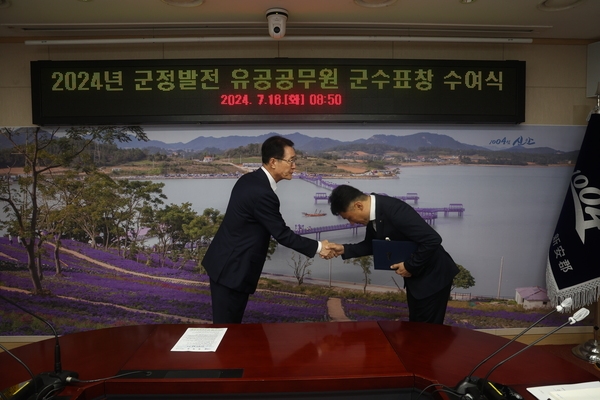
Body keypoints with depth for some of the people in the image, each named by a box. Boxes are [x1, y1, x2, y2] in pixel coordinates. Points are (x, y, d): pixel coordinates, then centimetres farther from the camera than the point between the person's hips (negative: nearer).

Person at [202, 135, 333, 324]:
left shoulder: (249, 180, 4)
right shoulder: (262, 193, -25)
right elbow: (282, 234, -18)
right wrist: (318, 247, -8)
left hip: (227, 261, 10)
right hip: (231, 267, -9)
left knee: (231, 322, 18)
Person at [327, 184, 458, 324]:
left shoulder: (394, 209, -31)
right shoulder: (373, 212, -4)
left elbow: (432, 240, -33)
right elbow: (372, 245, 10)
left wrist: (410, 266, -21)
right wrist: (344, 249, -3)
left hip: (433, 275, -9)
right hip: (415, 275, 9)